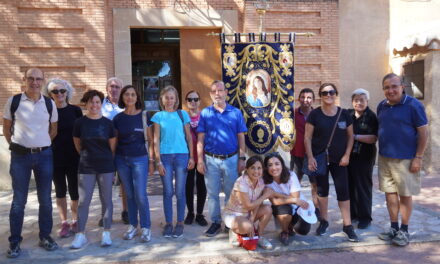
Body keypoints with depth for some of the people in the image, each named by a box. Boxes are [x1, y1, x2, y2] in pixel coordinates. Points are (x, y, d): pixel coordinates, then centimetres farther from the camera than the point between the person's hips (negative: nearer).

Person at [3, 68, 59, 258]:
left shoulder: (50, 104, 3)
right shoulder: (13, 101, -3)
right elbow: (6, 128, 6)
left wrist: (41, 145, 12)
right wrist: (17, 145, 8)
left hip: (44, 155, 2)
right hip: (20, 156, -2)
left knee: (45, 199, 8)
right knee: (19, 200, 5)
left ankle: (45, 237, 22)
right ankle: (14, 242, 16)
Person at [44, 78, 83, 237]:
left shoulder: (75, 110, 1)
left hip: (74, 157, -1)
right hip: (56, 158, 1)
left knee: (74, 191, 4)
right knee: (60, 191, 9)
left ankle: (75, 221, 22)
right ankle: (64, 223, 20)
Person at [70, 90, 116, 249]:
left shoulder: (107, 123, -2)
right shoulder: (80, 122, -1)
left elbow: (113, 146, 5)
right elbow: (78, 145, 9)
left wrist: (105, 159, 10)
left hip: (106, 167, 0)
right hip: (86, 167, 0)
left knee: (106, 200, 7)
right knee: (83, 201, 4)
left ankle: (106, 233, 18)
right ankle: (80, 234, 15)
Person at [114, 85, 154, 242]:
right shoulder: (118, 118, 5)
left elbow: (150, 140, 1)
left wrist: (151, 160, -2)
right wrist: (112, 161, 4)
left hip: (140, 159, -2)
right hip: (122, 160, 2)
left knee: (140, 195, -5)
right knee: (129, 195, 9)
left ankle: (146, 227, 8)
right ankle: (133, 226, 22)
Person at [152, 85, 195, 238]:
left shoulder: (183, 114, 6)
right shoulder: (158, 116, 5)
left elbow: (188, 137, 7)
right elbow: (156, 140, 2)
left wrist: (191, 157, 0)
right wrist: (158, 161, -4)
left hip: (181, 156, 0)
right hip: (165, 156, 0)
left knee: (180, 192, 4)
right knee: (168, 192, 5)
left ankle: (180, 223, 17)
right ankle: (168, 223, 18)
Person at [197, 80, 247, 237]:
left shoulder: (236, 113, 2)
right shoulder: (205, 113, 2)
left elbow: (241, 137, 4)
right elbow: (200, 138, 1)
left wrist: (242, 158, -1)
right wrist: (200, 160, -5)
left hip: (231, 159, 0)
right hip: (211, 160, 0)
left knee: (231, 193, 11)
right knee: (213, 193, 9)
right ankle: (215, 222, 22)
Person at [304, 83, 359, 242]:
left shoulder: (344, 114, 0)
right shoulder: (315, 114, -5)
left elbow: (350, 136, 6)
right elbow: (307, 137, -4)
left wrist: (347, 155, -3)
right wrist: (310, 157, -10)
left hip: (339, 160, 1)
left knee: (343, 191, 0)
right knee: (322, 190, 10)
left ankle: (347, 226, 10)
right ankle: (324, 221, 26)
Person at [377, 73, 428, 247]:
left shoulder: (413, 105, -9)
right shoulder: (382, 106, 8)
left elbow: (423, 133, -9)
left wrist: (418, 158, -13)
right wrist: (382, 150, 12)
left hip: (405, 159, -5)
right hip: (384, 158, 5)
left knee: (405, 195, 5)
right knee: (390, 193, 11)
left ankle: (404, 231, 18)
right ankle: (394, 228, 24)